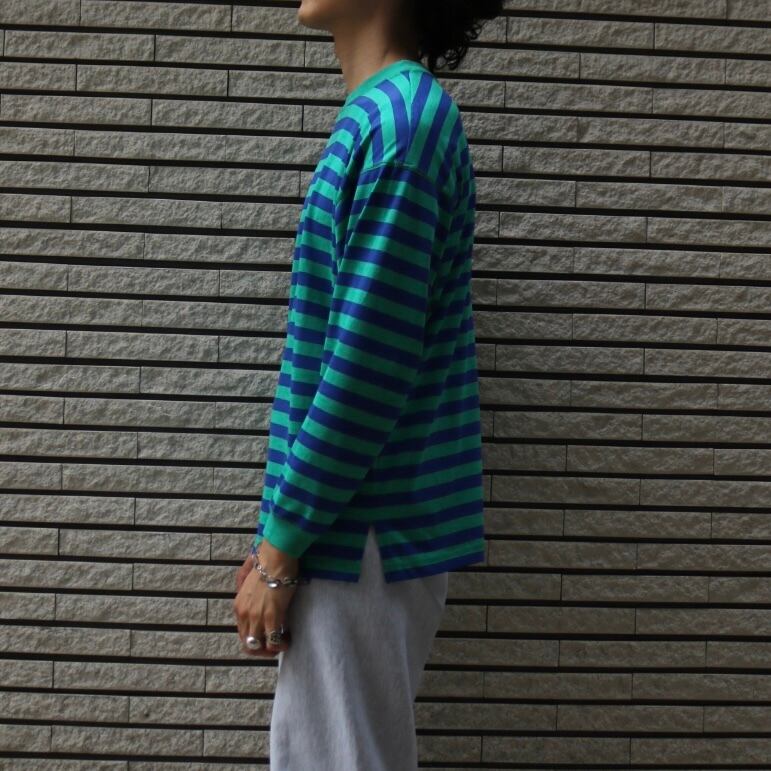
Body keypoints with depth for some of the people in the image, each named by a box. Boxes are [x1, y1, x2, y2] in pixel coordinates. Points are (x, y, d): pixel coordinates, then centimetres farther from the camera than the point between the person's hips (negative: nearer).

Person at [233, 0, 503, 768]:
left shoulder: (397, 119, -16)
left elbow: (367, 370, -21)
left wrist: (280, 548, -13)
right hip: (348, 525, 9)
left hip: (364, 534, -9)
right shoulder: (381, 115, 13)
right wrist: (279, 537, 16)